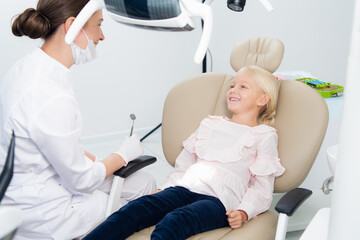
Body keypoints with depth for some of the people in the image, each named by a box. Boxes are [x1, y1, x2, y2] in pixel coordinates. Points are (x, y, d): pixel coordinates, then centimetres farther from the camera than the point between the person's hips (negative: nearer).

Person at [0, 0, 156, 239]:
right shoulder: (51, 98, -32)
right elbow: (81, 180, -20)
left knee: (144, 182, 11)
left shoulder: (29, 65, -2)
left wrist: (90, 158, 5)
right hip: (40, 215, -9)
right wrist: (123, 155, -3)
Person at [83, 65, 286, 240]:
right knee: (135, 209, -23)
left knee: (173, 222, -35)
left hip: (219, 200, -4)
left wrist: (244, 211, -13)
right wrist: (166, 189, 14)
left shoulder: (265, 136, 11)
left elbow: (262, 186, 4)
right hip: (185, 188, 5)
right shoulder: (210, 124, 27)